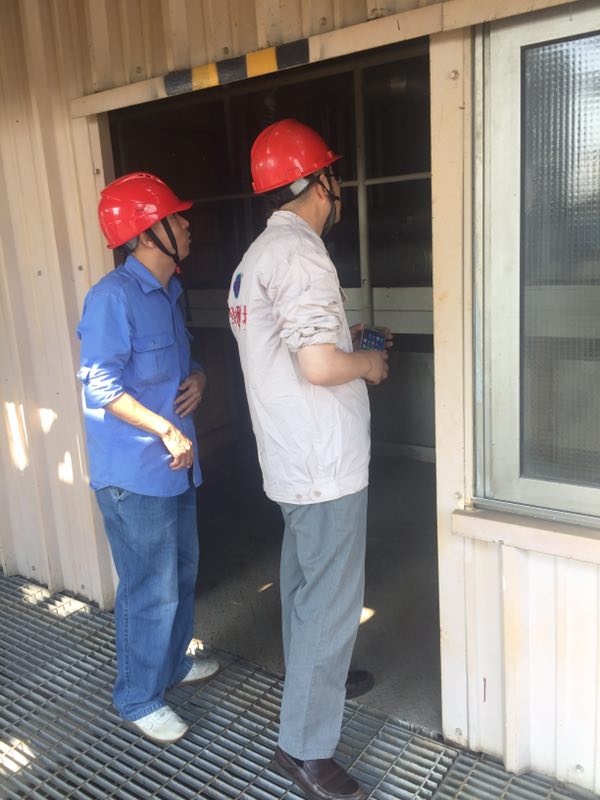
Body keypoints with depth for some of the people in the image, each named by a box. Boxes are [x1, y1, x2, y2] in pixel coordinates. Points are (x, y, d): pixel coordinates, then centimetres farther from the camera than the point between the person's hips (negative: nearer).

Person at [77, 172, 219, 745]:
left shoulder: (168, 292, 12)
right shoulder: (113, 298, -18)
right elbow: (101, 385, -22)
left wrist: (198, 377, 0)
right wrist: (166, 429, -24)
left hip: (176, 462, 9)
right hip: (134, 472, -9)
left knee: (182, 571, 22)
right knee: (151, 589, 1)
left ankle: (173, 663, 43)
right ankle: (138, 699, 23)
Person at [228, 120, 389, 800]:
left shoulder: (259, 253, 13)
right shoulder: (299, 252, -19)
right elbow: (319, 366, -27)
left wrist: (349, 337, 18)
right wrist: (368, 363, -8)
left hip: (292, 460, 10)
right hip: (325, 463, -10)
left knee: (304, 579, 25)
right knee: (331, 600, 1)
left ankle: (311, 680, 46)